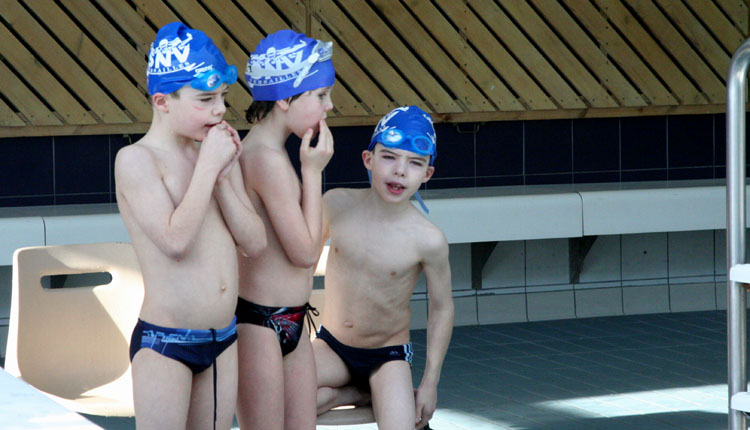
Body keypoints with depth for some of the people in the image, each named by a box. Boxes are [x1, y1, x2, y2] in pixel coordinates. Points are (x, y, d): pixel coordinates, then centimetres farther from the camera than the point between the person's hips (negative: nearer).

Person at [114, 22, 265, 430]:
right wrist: (208, 164, -16)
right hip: (164, 343, -6)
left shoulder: (220, 155, 9)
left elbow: (255, 243, 4)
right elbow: (176, 240, -23)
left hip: (222, 341, 6)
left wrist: (223, 176, -8)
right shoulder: (136, 159, -11)